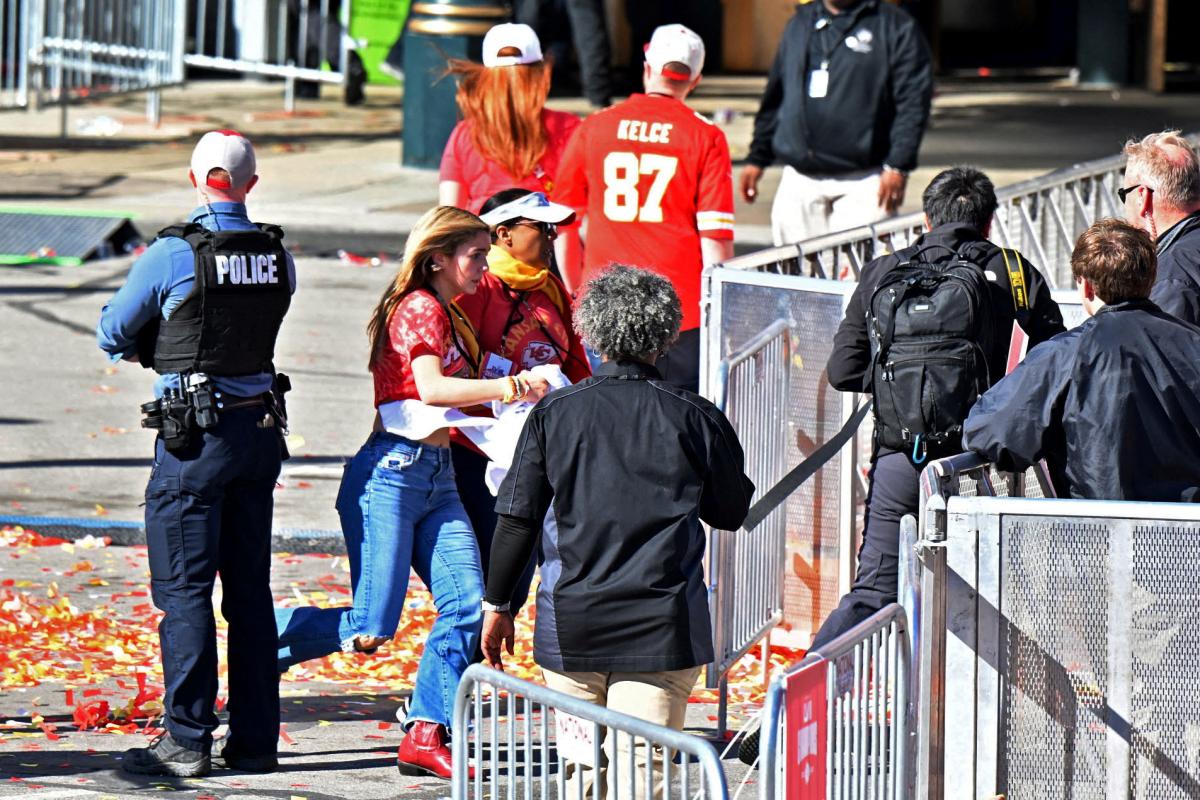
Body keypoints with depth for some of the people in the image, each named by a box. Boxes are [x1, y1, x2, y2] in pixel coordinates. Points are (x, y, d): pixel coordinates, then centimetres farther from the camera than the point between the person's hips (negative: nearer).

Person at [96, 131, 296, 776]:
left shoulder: (174, 254, -12)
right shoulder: (276, 255, 4)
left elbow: (112, 336, -3)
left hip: (194, 436, -6)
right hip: (261, 428, 6)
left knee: (183, 590, -2)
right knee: (250, 588, 11)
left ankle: (187, 741, -4)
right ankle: (255, 739, 12)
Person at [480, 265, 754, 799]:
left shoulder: (555, 413, -1)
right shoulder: (693, 418, -4)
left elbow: (517, 519, 1)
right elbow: (732, 513, 8)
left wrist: (497, 604, 12)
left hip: (570, 628, 1)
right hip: (662, 630, -1)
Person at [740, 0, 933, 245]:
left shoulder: (897, 27, 1)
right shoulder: (800, 23, 18)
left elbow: (913, 103, -6)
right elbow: (774, 100, 24)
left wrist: (898, 167, -14)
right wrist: (757, 158, 20)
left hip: (861, 183, -5)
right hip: (799, 182, 5)